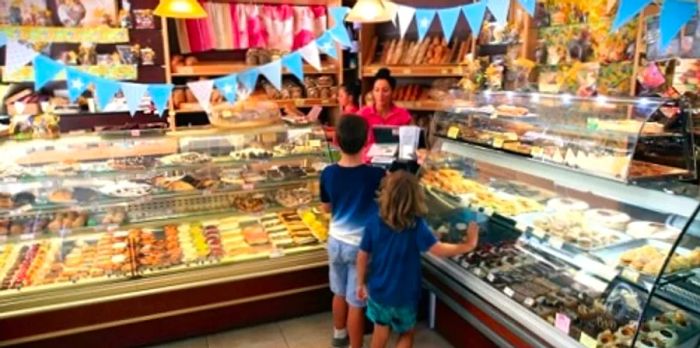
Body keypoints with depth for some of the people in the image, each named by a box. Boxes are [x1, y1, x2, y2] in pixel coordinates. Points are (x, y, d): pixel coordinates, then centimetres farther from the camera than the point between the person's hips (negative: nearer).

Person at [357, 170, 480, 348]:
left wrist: (361, 283, 6)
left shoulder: (374, 222, -14)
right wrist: (467, 245, -12)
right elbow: (438, 250, -26)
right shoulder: (416, 225, -24)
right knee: (406, 333, 23)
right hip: (403, 294, -2)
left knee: (381, 327, 28)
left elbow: (362, 256, -8)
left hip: (378, 290, 3)